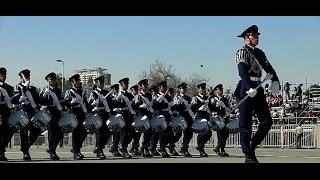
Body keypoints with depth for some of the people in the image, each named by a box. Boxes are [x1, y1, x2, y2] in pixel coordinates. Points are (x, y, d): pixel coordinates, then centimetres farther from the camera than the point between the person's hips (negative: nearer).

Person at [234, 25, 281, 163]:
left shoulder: (259, 53, 17)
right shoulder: (242, 52, -7)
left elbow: (268, 68, 7)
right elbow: (242, 72, -21)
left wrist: (275, 81, -10)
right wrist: (250, 88, -33)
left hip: (258, 89, 8)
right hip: (246, 90, -7)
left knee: (267, 122, 4)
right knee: (245, 125, -1)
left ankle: (252, 146, 20)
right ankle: (249, 156, 6)